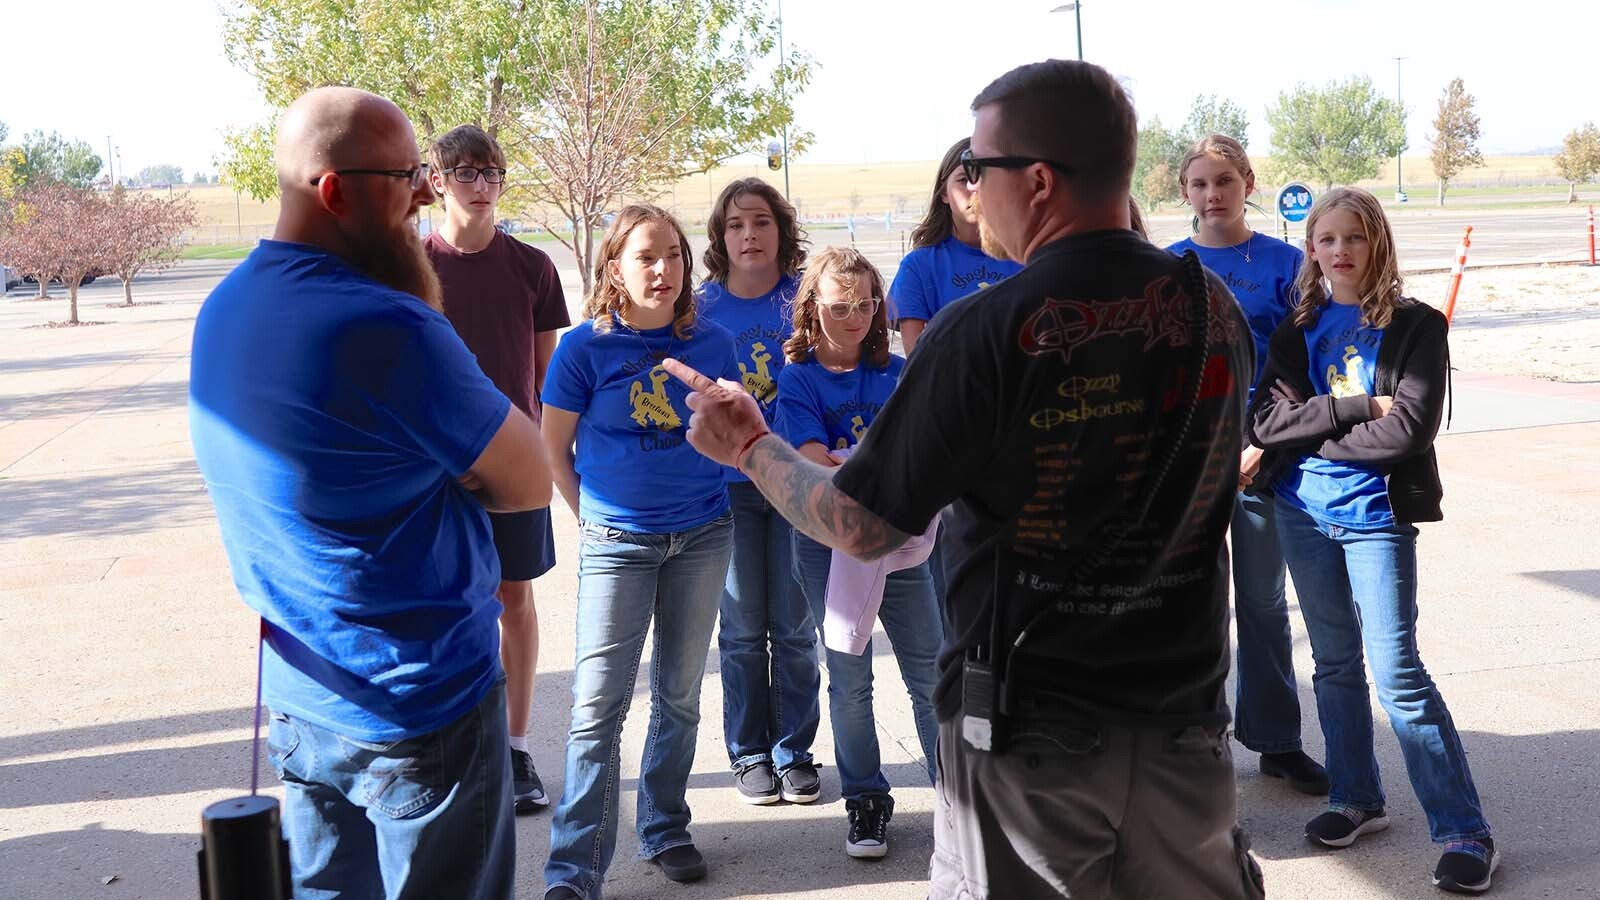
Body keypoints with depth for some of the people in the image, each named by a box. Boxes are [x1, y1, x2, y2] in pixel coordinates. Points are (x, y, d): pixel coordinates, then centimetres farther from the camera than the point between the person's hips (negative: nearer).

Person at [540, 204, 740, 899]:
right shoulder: (585, 346, -6)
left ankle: (665, 831, 30)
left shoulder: (712, 342, 1)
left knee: (679, 695, 13)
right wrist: (596, 515, 2)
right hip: (616, 545, -3)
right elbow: (554, 450, 1)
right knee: (598, 705, -4)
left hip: (702, 537, 3)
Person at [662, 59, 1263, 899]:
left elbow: (864, 528, -15)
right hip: (1182, 715, 5)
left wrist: (748, 446, 2)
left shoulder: (983, 332, -20)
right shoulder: (1216, 309, -4)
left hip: (1030, 731, -4)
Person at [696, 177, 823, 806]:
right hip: (727, 486, 0)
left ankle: (794, 751, 21)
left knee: (794, 626, 7)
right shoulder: (701, 306, -1)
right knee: (742, 628, 8)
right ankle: (749, 753, 22)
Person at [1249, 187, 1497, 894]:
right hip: (1304, 516, 4)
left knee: (1396, 672, -7)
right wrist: (1358, 408, -15)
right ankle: (1356, 800, 29)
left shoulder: (1415, 326, -4)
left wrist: (1307, 431, -9)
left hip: (1377, 516, -4)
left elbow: (1408, 430, -16)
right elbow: (1263, 421, -7)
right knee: (1335, 663, 14)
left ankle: (1464, 831, 3)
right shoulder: (1297, 331, 7)